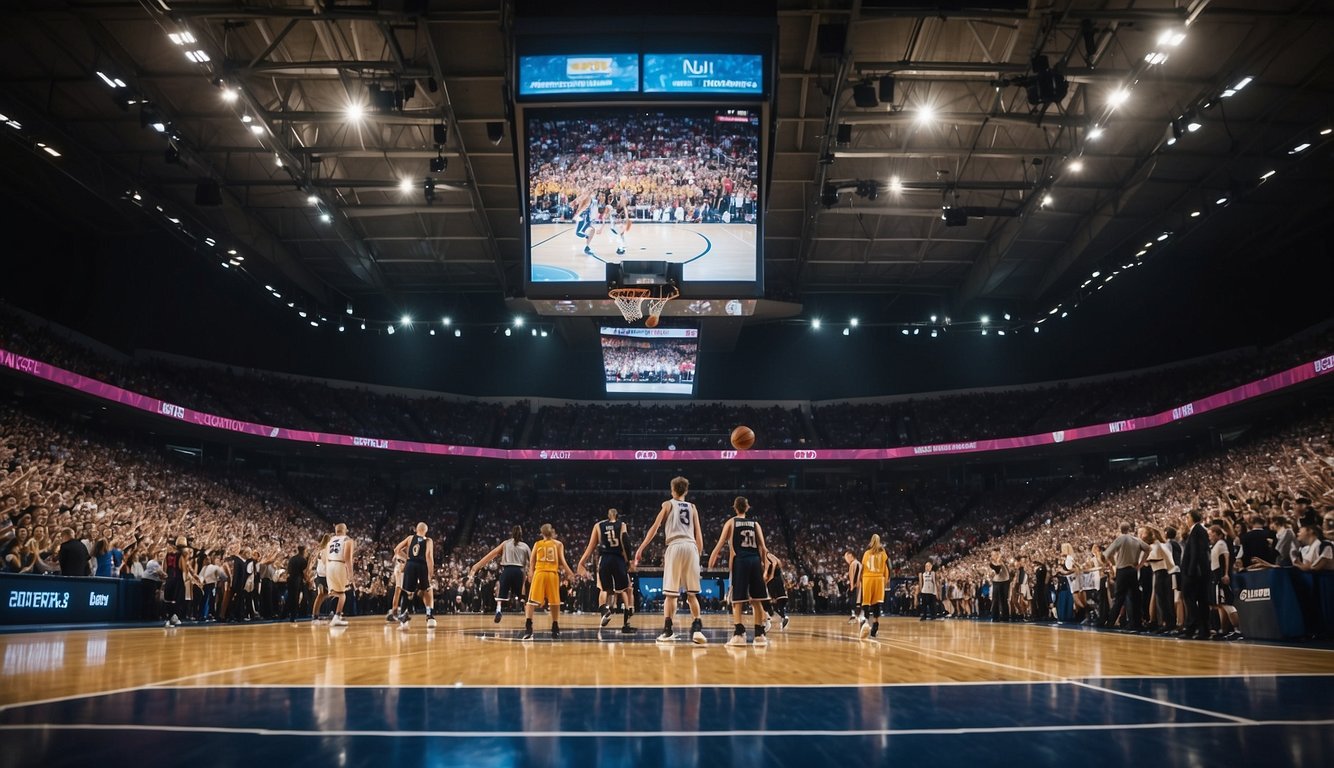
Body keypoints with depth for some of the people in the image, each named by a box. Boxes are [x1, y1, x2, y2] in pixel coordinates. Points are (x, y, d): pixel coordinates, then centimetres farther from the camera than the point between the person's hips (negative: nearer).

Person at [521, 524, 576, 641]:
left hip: (539, 573, 0)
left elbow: (532, 562, 9)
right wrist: (571, 574, 4)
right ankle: (555, 629, 15)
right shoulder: (558, 544, 11)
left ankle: (528, 628, -19)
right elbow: (562, 561, 1)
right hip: (553, 574, 0)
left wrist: (531, 573, 20)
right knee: (554, 602, 11)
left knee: (532, 601, -2)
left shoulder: (537, 544, 13)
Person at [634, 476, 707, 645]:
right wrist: (698, 554, 25)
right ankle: (697, 629, -2)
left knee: (670, 593, 1)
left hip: (675, 546, -3)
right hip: (692, 547, 3)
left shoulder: (668, 504, 14)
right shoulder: (692, 507, 22)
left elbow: (654, 528, 4)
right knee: (692, 593, 9)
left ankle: (668, 631, -4)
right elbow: (699, 536, 16)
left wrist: (640, 549, 4)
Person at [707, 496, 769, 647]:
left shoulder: (731, 522, 8)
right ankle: (760, 635, 8)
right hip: (755, 561, 3)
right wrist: (765, 566, 12)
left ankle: (739, 634, -10)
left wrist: (711, 562, 7)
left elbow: (720, 544, 2)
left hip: (740, 561, -3)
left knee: (737, 600, 1)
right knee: (756, 600, 9)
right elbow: (763, 548, 6)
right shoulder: (755, 523, 15)